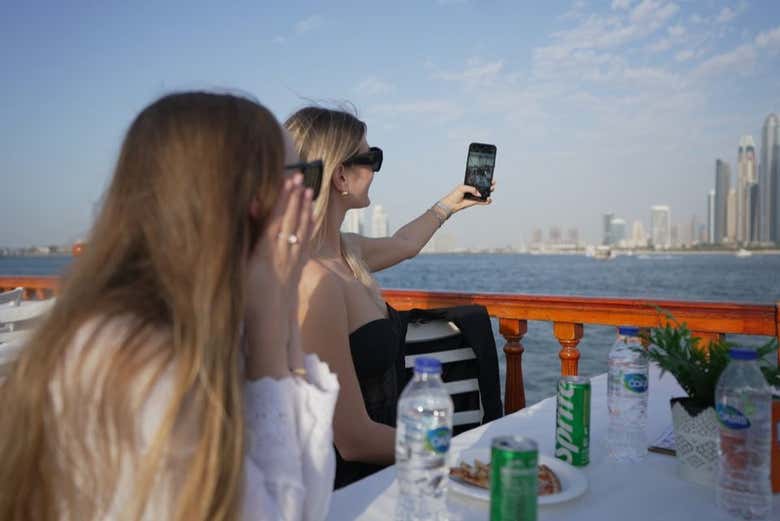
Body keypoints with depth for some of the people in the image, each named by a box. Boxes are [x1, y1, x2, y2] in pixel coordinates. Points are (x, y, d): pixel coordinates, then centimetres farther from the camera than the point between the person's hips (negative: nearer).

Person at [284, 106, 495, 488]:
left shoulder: (346, 251, 2)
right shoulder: (314, 280, -27)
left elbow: (403, 244, 27)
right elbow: (354, 441, -24)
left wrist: (448, 204, 39)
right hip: (351, 483, -8)